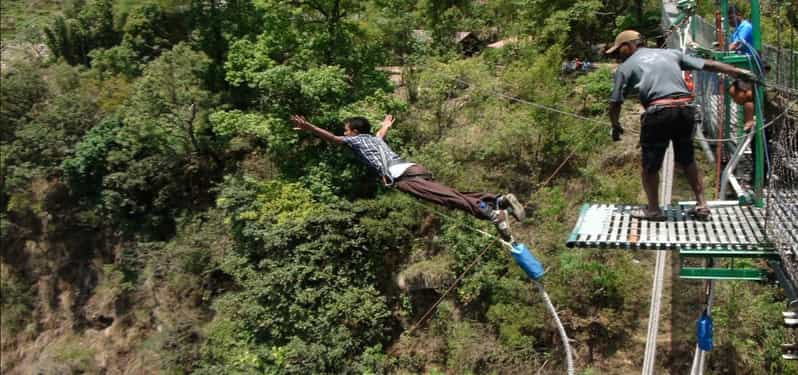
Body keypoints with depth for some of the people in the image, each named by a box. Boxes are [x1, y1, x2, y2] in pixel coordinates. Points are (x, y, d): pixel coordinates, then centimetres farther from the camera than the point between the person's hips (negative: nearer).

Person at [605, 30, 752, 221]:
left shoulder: (625, 67, 10)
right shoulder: (671, 53, 21)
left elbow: (615, 103, 9)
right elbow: (707, 64, 21)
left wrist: (616, 126, 25)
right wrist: (736, 71, 28)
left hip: (658, 112, -5)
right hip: (686, 109, 5)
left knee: (650, 165, 12)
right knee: (687, 160, 22)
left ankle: (653, 209, 22)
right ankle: (702, 205, 24)